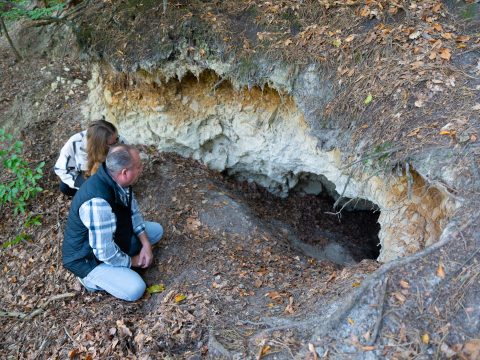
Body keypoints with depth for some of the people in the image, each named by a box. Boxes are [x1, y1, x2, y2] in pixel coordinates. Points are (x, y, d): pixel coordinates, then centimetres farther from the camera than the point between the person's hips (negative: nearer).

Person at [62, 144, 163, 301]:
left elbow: (133, 210, 2)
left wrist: (146, 243, -7)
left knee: (157, 230, 8)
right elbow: (106, 253, -33)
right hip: (89, 258, -8)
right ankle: (91, 277, 1)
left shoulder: (117, 179, -15)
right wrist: (131, 261, -14)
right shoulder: (97, 203, -41)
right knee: (135, 289, -22)